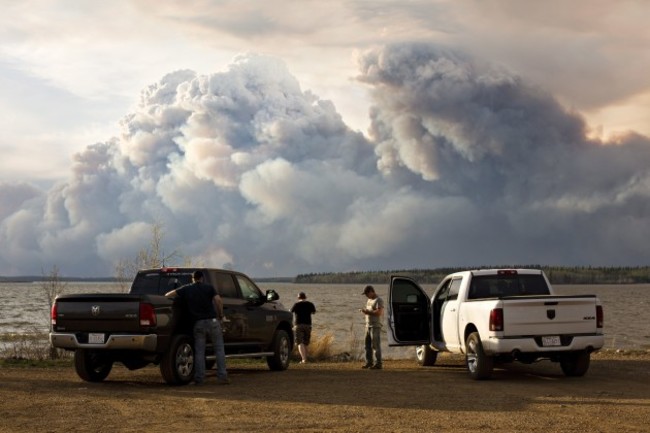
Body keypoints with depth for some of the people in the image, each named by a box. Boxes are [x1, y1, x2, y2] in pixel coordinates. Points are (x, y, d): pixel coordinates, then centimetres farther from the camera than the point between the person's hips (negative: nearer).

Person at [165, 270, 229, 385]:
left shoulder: (186, 289, 9)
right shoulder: (209, 288, 6)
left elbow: (168, 294, 6)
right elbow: (218, 300, -8)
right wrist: (221, 315, 3)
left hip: (198, 323, 1)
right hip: (212, 321, -1)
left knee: (199, 352, 6)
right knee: (219, 349, 5)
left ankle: (199, 379, 2)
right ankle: (222, 377, -1)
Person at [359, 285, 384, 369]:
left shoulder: (378, 300, -10)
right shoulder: (369, 300, 18)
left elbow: (379, 312, -21)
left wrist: (367, 312, -19)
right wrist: (364, 311, 6)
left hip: (375, 326, -9)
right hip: (368, 326, 9)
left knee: (376, 345, -9)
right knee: (368, 345, 11)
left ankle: (378, 364, -7)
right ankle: (369, 362, 19)